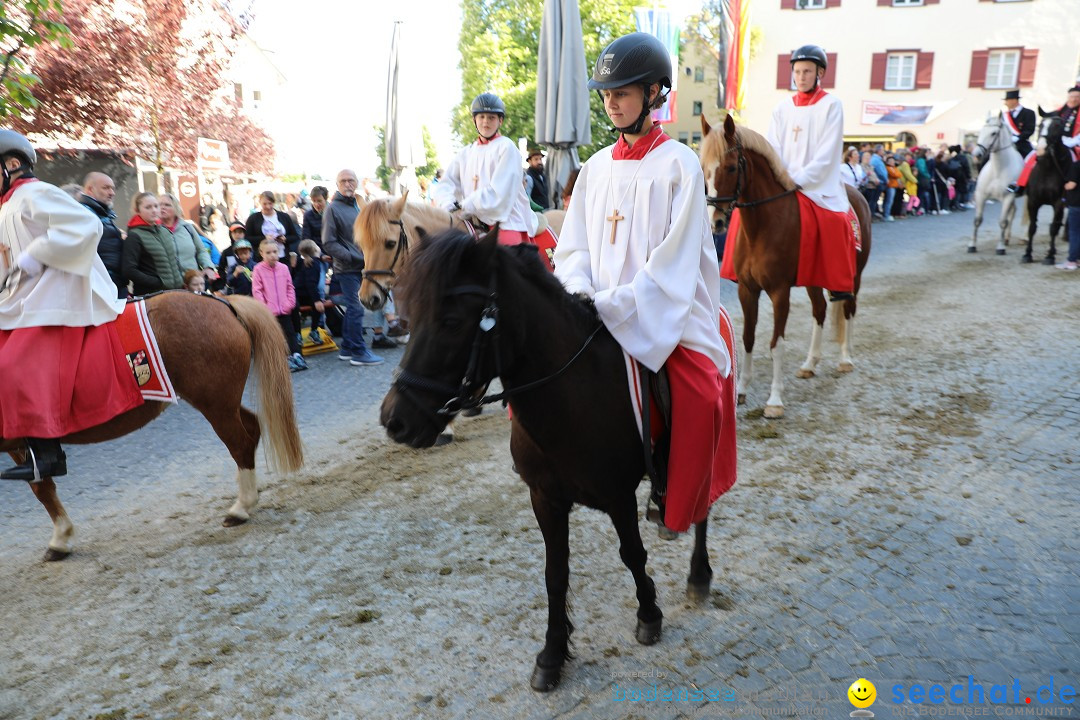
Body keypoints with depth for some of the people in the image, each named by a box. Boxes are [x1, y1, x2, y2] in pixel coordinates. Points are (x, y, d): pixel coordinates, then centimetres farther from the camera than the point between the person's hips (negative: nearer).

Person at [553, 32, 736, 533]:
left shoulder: (679, 164, -4)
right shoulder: (596, 167, 11)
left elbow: (673, 260, -13)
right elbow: (575, 247, 9)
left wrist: (617, 306, -22)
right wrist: (580, 292, -12)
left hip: (666, 309, -5)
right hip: (597, 311, 5)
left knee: (704, 394, -26)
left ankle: (677, 502, -1)